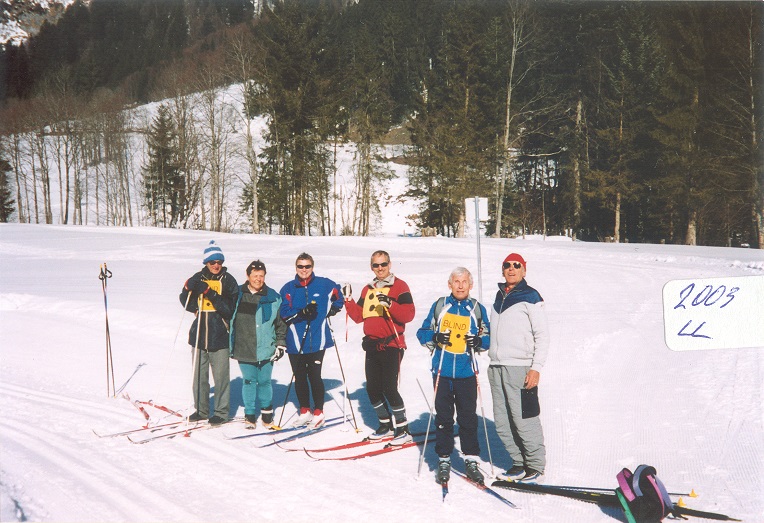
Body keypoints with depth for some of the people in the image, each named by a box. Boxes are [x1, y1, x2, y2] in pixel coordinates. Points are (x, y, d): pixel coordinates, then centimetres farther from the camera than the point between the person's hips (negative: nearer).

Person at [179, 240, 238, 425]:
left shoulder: (228, 281, -2)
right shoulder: (198, 279, 9)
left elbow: (230, 309, -12)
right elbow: (188, 306, 11)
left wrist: (212, 295, -22)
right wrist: (188, 290, -8)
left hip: (219, 335, -4)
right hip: (199, 334, 4)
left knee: (220, 375, -2)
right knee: (199, 374, 10)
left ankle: (221, 412, 8)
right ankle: (201, 409, 23)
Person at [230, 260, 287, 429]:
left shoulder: (273, 297, 3)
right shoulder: (238, 295, 2)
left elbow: (280, 323, 9)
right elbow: (229, 320, 9)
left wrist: (281, 344, 4)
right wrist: (229, 346, 9)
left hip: (266, 350, 0)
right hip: (244, 349, 0)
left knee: (264, 382, 5)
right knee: (249, 382, 4)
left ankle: (267, 413, 24)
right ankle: (249, 415, 17)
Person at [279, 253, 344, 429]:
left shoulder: (324, 285, 3)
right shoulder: (288, 289, 3)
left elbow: (339, 298, 21)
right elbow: (284, 314, -6)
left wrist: (332, 310, 5)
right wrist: (302, 312, -19)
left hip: (317, 340, -2)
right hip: (296, 341, 2)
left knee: (314, 376, -5)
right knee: (299, 377, 8)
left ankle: (318, 413, 7)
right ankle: (304, 412, 21)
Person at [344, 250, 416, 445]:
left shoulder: (399, 286, -5)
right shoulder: (368, 290, 15)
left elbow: (408, 314, -15)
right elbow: (358, 316, 13)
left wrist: (390, 304, -27)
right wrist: (349, 300, 2)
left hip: (392, 346, -7)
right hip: (372, 346, 7)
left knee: (390, 388, -10)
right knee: (372, 389, 10)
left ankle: (403, 429, 1)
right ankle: (386, 425, 26)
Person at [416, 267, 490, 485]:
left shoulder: (477, 309, 7)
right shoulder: (439, 306, 6)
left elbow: (488, 337, 10)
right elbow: (423, 332, 8)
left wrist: (479, 341, -12)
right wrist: (435, 337, -13)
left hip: (467, 371, 0)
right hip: (442, 370, 0)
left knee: (468, 416, 1)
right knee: (443, 416, 4)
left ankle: (471, 460, 12)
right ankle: (444, 460, 13)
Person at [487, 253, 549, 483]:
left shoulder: (530, 297, -3)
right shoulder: (500, 296, 17)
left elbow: (542, 336, -6)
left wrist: (536, 368, -14)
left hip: (520, 367, -7)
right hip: (496, 368, 7)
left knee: (524, 420, -7)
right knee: (502, 422, 7)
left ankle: (535, 466, 5)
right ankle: (519, 462, 19)